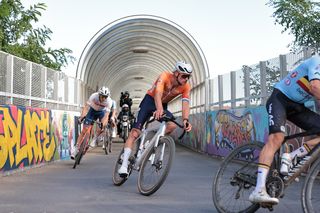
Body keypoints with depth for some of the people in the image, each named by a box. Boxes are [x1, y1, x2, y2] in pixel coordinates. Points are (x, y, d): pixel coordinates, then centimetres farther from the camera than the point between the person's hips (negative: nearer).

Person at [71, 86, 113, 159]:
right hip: (92, 110, -1)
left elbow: (107, 114, -35)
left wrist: (103, 125, -48)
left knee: (103, 125, -30)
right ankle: (76, 148, -4)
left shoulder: (109, 101, -31)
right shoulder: (94, 96, -32)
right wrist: (82, 116, -49)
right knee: (84, 130, -8)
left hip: (102, 111, 1)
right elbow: (86, 106, -35)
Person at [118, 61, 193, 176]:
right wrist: (159, 109, -60)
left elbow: (185, 104, -21)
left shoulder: (186, 87, -14)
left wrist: (185, 120, -40)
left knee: (172, 125, -27)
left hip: (163, 106, 4)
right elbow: (158, 93, -41)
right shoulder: (165, 76, -26)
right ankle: (124, 165, -14)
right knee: (135, 132, -15)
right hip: (149, 101, -4)